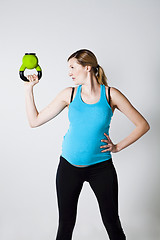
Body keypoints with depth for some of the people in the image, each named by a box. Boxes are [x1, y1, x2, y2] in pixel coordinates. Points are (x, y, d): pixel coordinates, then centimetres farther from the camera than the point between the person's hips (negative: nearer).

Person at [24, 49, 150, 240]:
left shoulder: (110, 94, -4)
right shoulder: (69, 94, 1)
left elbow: (143, 125, 0)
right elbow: (35, 121, 3)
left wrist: (118, 147, -4)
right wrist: (29, 88, 0)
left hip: (101, 167, -1)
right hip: (69, 166, 2)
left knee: (112, 223, 7)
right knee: (65, 224, 10)